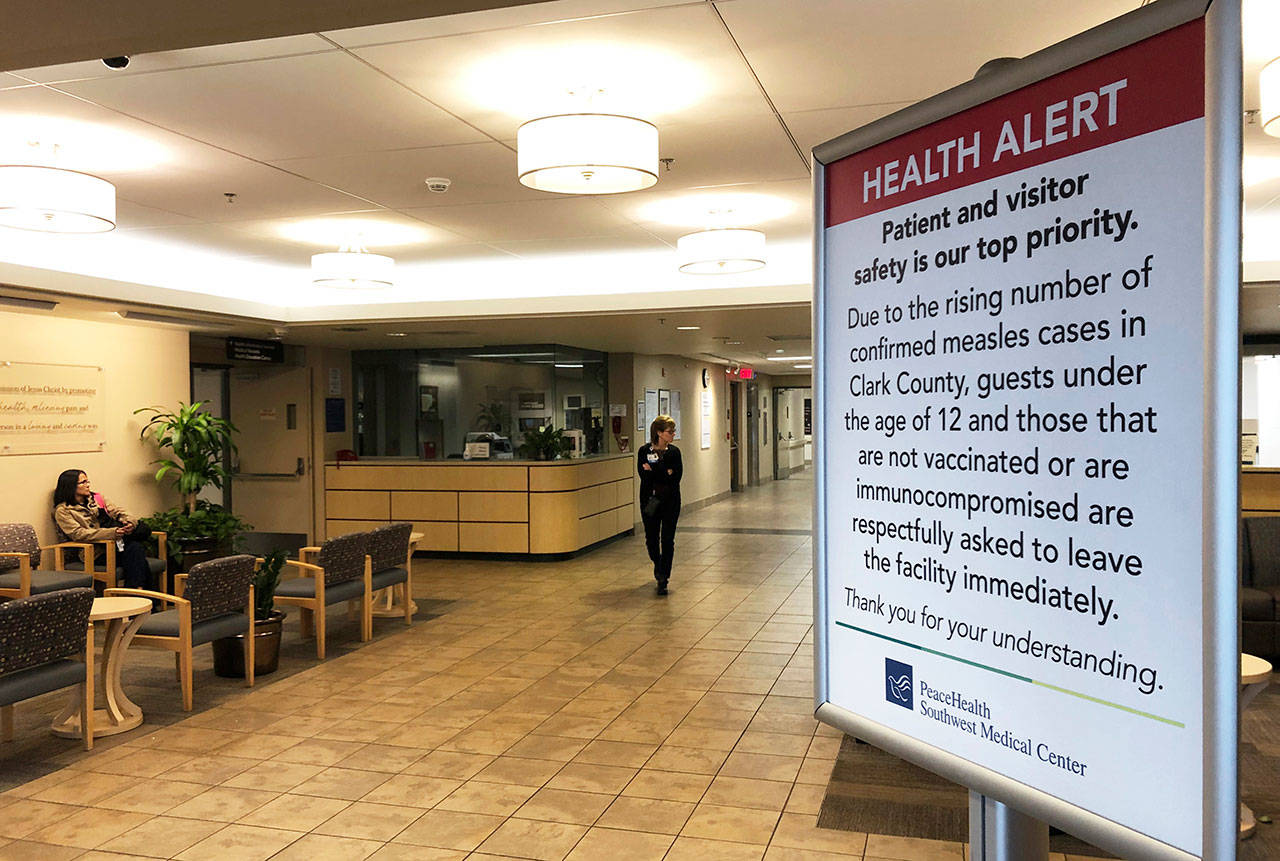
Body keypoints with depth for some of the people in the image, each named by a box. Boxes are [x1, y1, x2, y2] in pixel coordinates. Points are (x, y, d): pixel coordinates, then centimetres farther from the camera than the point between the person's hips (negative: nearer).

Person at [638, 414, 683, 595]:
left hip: (670, 501, 1)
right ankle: (658, 565, 37)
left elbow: (676, 477, -10)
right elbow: (644, 475, -14)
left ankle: (663, 579, 6)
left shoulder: (674, 452, 2)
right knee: (651, 538, 7)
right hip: (649, 500, 0)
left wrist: (654, 471, -15)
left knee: (667, 540, -2)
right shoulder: (644, 451, -2)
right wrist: (665, 473, -17)